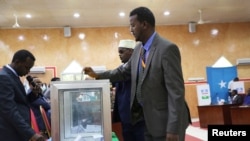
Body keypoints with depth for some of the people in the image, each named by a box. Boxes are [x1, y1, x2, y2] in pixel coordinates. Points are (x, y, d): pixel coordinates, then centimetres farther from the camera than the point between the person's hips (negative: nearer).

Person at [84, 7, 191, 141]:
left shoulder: (167, 48, -19)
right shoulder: (138, 49, 7)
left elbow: (176, 91, -21)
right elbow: (125, 71, 20)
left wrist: (173, 129, -22)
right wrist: (97, 75, 13)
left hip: (165, 121, -8)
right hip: (148, 120, 8)